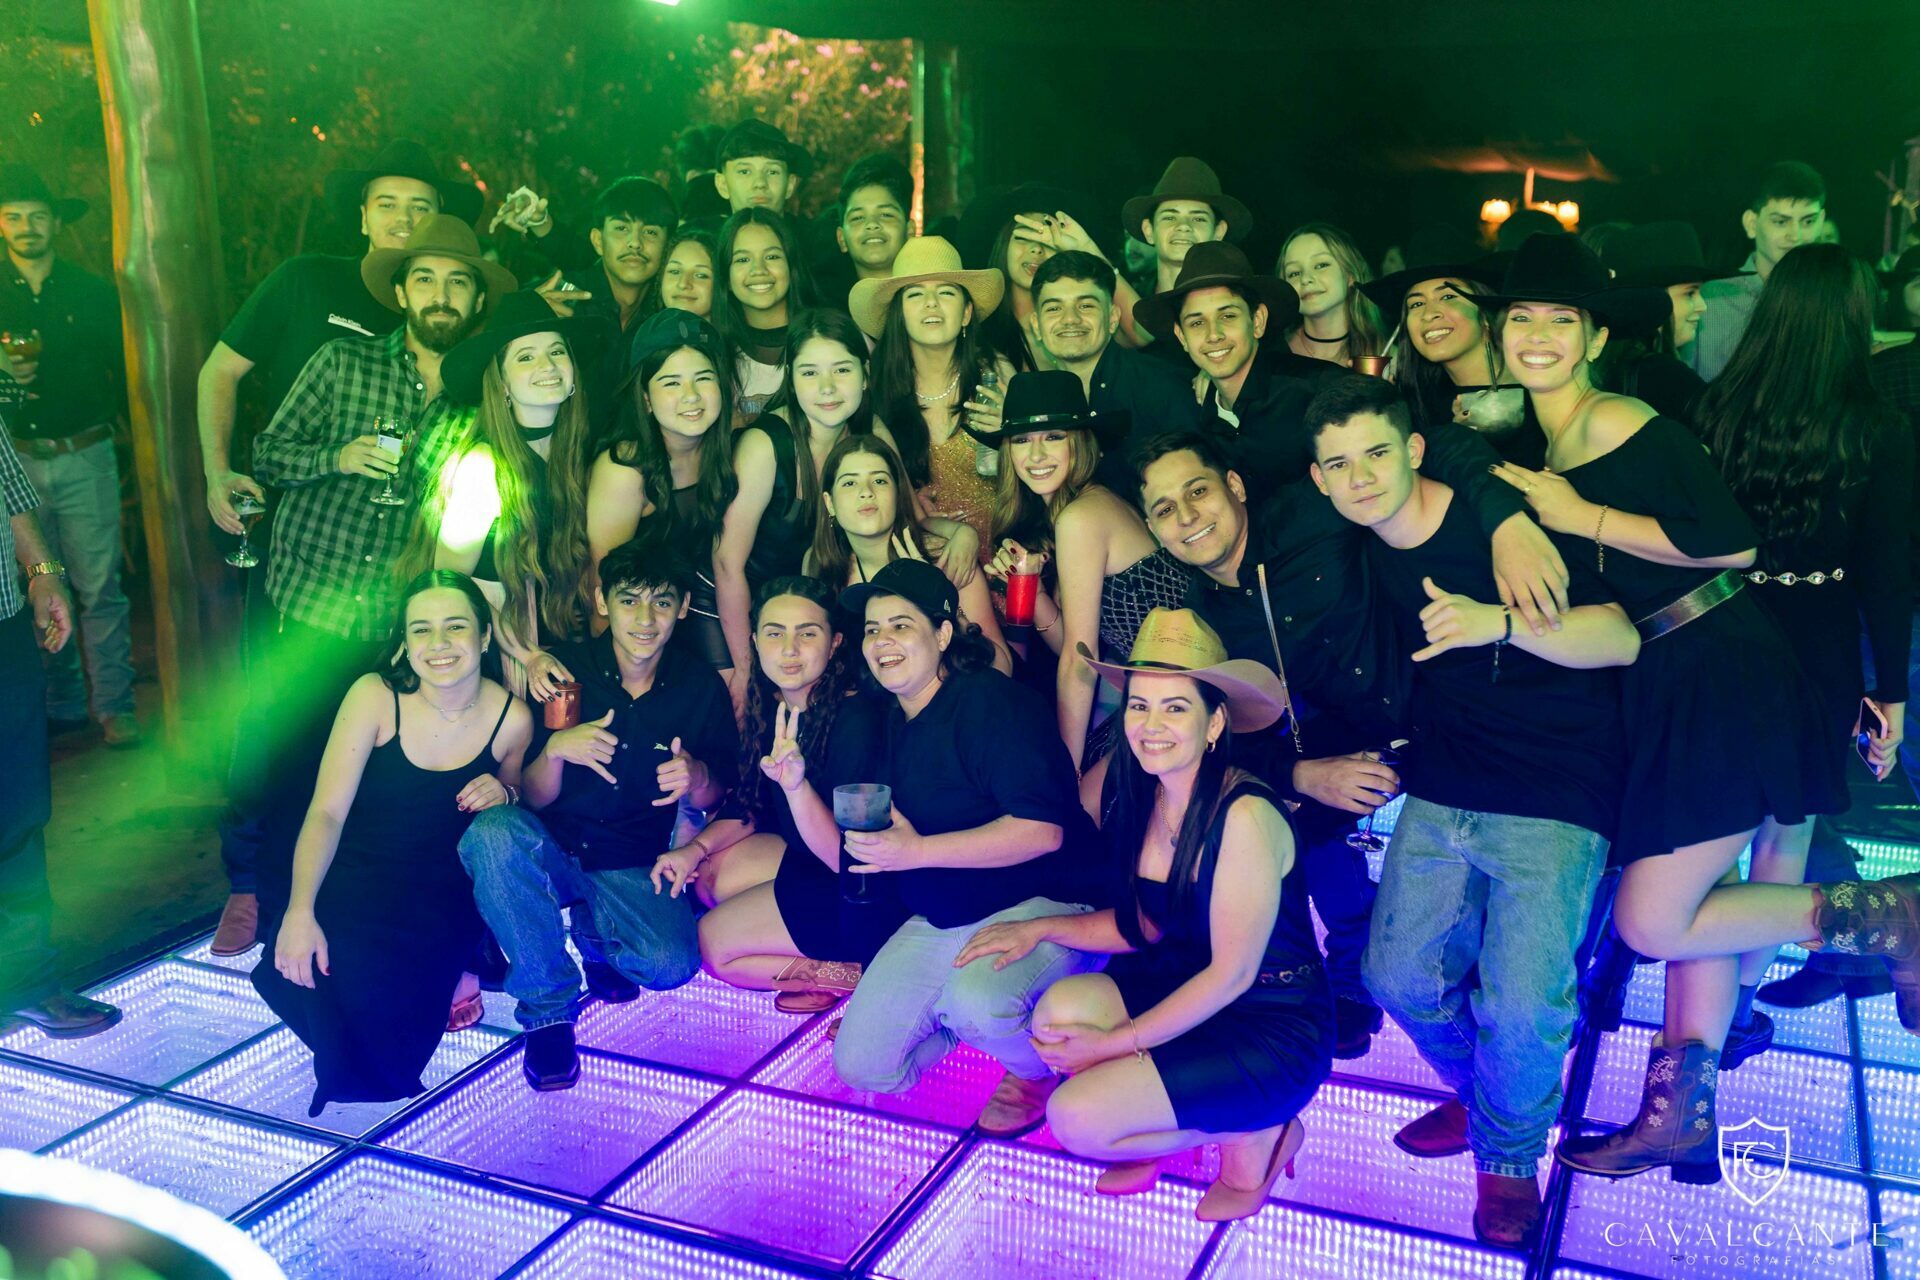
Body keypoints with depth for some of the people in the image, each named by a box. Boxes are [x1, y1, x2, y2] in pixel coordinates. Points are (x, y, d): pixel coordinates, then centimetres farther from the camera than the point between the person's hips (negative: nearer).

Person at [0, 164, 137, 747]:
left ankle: (114, 706, 2)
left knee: (100, 588, -3)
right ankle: (60, 702, 19)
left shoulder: (93, 292, 5)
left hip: (84, 459, -2)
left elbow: (122, 370, 7)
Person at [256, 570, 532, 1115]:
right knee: (295, 968, -27)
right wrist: (299, 911, -31)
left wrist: (505, 795, -14)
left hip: (444, 891, -1)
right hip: (356, 876, 1)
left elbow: (518, 813, 12)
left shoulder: (511, 716, -8)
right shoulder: (376, 696, -14)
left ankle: (448, 976, 8)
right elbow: (327, 811, -17)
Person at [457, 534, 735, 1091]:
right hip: (552, 852, 0)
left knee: (671, 963, -29)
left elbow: (715, 794, 3)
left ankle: (595, 936, 10)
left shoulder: (701, 686, -3)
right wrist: (556, 750, -29)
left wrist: (697, 777, -22)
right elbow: (535, 800, -6)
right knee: (494, 829, -34)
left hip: (634, 867, 0)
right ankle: (547, 1009, -18)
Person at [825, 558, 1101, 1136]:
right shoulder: (884, 728, 8)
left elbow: (1043, 829, -26)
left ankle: (1038, 1068, -2)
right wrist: (796, 787, -7)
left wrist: (917, 850, -28)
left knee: (977, 1000, -37)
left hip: (1038, 908, -7)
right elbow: (851, 857, 9)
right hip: (936, 925, 7)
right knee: (861, 1068, -3)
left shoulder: (992, 701, -15)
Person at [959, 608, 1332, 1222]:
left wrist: (1115, 1042, -17)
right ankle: (1160, 1129, 6)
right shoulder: (1140, 801, 0)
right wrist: (1043, 927, -4)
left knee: (1077, 1119, -19)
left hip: (1275, 1029, -7)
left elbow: (1233, 972, -19)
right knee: (1061, 1008, -20)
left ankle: (1257, 1133, 4)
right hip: (1186, 993, 7)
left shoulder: (1243, 814, -23)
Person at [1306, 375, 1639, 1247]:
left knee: (1520, 1004, -14)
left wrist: (1498, 621, -34)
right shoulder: (1357, 552, 4)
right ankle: (1477, 1091, 36)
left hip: (1556, 797, -6)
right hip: (1440, 791, 6)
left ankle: (1509, 1152, 16)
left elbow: (1620, 639, -20)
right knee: (1400, 977, 6)